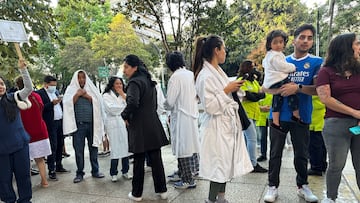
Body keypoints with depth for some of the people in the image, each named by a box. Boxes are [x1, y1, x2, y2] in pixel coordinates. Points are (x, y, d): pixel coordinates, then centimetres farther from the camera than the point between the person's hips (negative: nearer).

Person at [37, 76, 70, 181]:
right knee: (53, 147, -7)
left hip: (60, 122, 8)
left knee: (60, 145, 14)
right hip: (51, 124, -7)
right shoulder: (39, 93, -8)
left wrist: (60, 101, 1)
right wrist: (52, 103, -24)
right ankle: (51, 171, 1)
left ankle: (59, 166, 27)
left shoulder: (56, 92, 16)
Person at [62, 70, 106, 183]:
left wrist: (87, 96, -9)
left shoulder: (91, 89, 11)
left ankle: (95, 171, 18)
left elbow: (98, 103, 0)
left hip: (92, 123, 1)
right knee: (79, 150, 2)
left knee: (93, 148, 7)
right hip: (78, 124, -1)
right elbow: (67, 104, -3)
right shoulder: (71, 89, 8)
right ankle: (80, 173, 13)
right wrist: (77, 95, -10)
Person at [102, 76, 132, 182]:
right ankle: (113, 173, 4)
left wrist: (123, 96, 1)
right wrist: (124, 107, 3)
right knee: (115, 148, -7)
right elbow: (112, 108, -9)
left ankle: (125, 171, 12)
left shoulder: (124, 95, 20)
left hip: (125, 122, 4)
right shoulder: (106, 96, 4)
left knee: (126, 147, 0)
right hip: (113, 123, -4)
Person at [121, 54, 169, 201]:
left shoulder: (135, 82, -12)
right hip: (153, 125, 7)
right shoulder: (148, 81, 15)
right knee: (156, 159, 11)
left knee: (139, 161, 4)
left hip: (140, 128, -7)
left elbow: (133, 102, -29)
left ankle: (136, 193, 17)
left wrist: (125, 116, -14)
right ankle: (162, 190, 18)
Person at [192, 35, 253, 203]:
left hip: (228, 125, 9)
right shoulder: (205, 76, -18)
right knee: (219, 166, 0)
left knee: (225, 165, 16)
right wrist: (227, 90, -17)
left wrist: (235, 87, 6)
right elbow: (210, 107, -23)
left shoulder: (219, 71, 11)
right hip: (217, 127, -9)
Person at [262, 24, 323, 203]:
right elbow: (266, 87, 2)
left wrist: (298, 87, -24)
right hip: (279, 114, 1)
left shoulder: (317, 62, 1)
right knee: (275, 153, 7)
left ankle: (303, 185, 32)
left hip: (302, 116, 0)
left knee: (301, 154, 13)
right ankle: (273, 186, 20)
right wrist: (281, 90, -18)